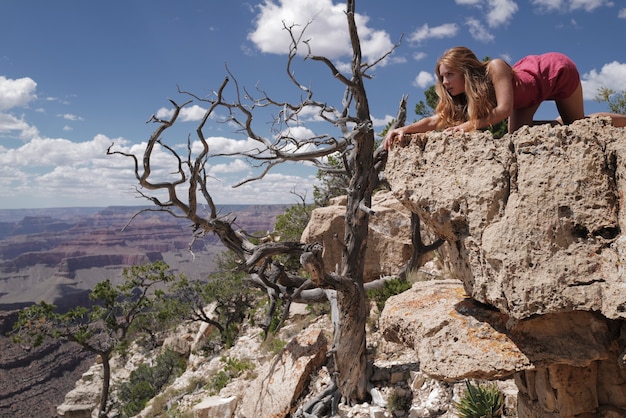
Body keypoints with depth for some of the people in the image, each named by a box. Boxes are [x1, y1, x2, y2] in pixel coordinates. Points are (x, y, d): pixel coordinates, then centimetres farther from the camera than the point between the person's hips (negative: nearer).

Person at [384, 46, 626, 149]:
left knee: (577, 125, 10)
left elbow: (504, 109, -43)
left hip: (557, 70, -6)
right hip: (530, 71, 6)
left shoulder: (495, 68, -37)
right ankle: (558, 124, 21)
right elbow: (436, 120, -24)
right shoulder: (464, 93, -18)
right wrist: (404, 129, -36)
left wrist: (469, 125, -48)